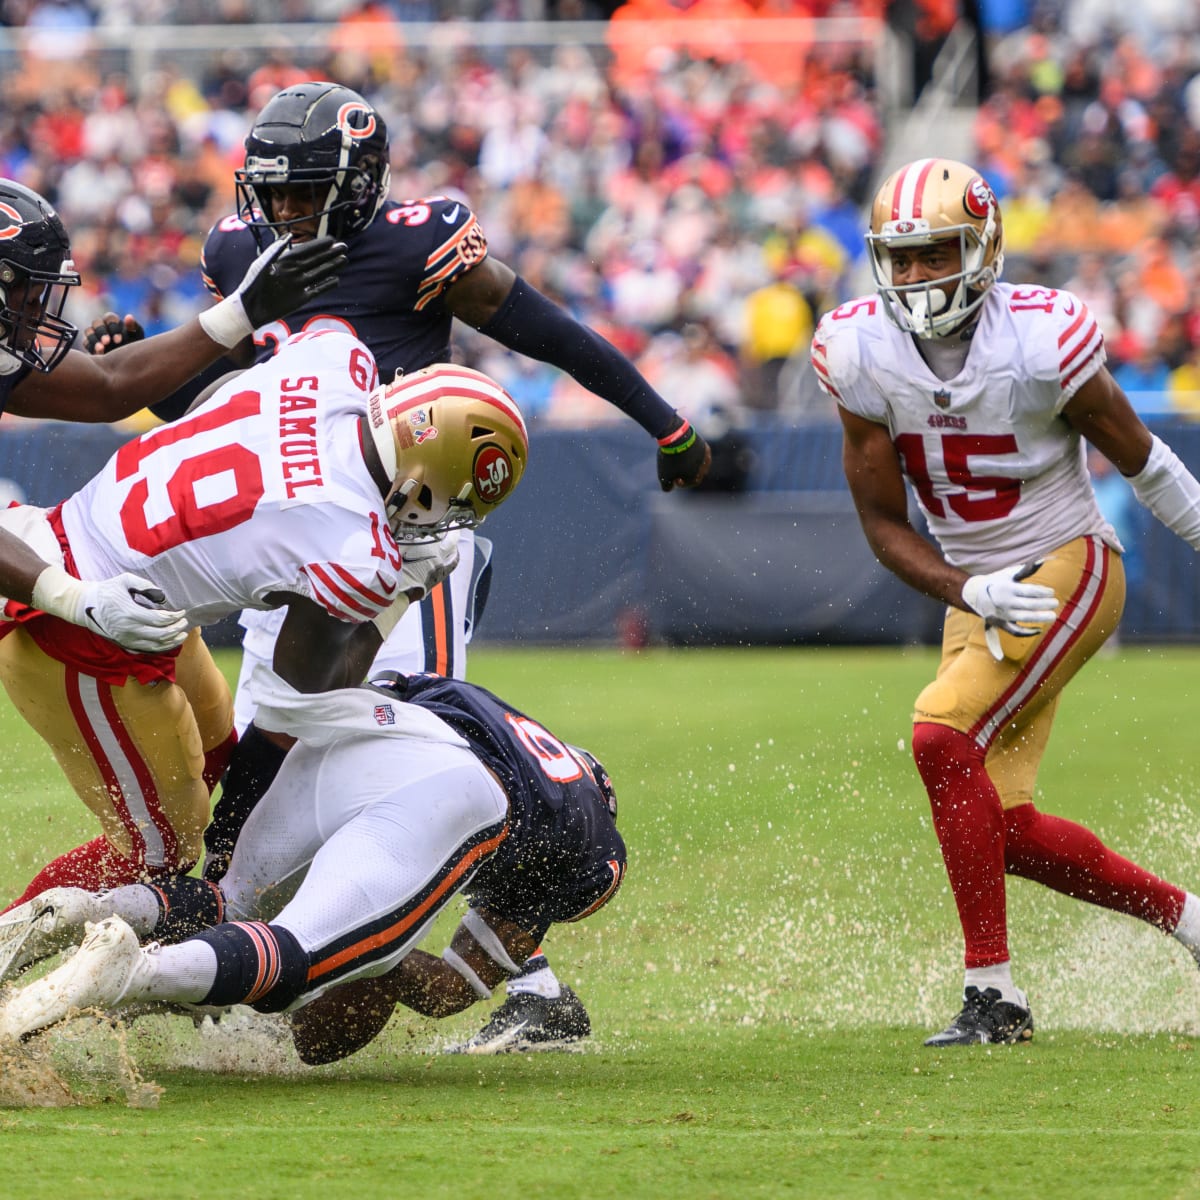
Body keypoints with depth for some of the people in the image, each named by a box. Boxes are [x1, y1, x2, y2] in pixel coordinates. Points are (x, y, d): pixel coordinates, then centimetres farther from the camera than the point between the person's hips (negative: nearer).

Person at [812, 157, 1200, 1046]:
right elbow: (883, 521, -2)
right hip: (979, 590, 6)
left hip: (1069, 572, -6)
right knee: (1004, 827, 2)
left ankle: (994, 990, -19)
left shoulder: (1041, 338, -18)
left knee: (943, 737, -24)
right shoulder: (861, 351, -7)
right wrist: (969, 594, -19)